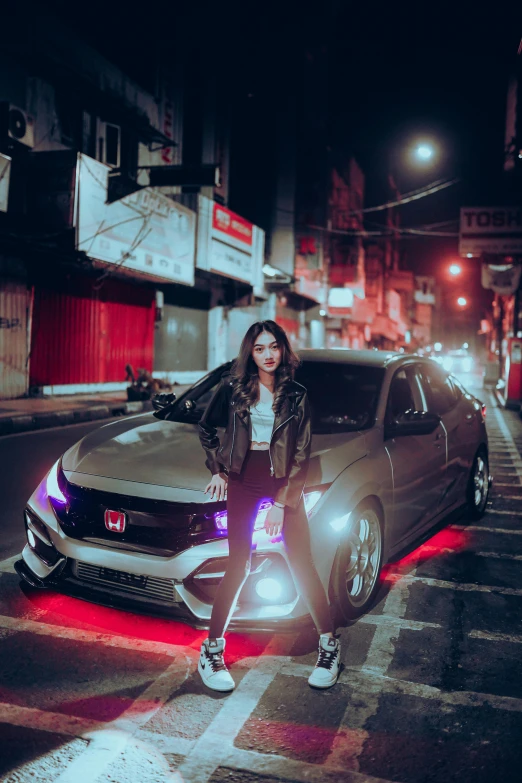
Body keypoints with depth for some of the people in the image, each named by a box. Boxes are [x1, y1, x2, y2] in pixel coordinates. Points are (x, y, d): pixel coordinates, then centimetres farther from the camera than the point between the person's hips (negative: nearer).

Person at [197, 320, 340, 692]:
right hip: (243, 482, 0)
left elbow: (301, 455, -2)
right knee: (238, 567, -4)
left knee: (303, 566, 0)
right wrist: (217, 470, 8)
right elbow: (207, 428, 15)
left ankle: (329, 644, 16)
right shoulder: (233, 388, 1)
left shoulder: (296, 395, 0)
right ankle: (211, 650, 9)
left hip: (284, 482, 0)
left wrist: (281, 501, -8)